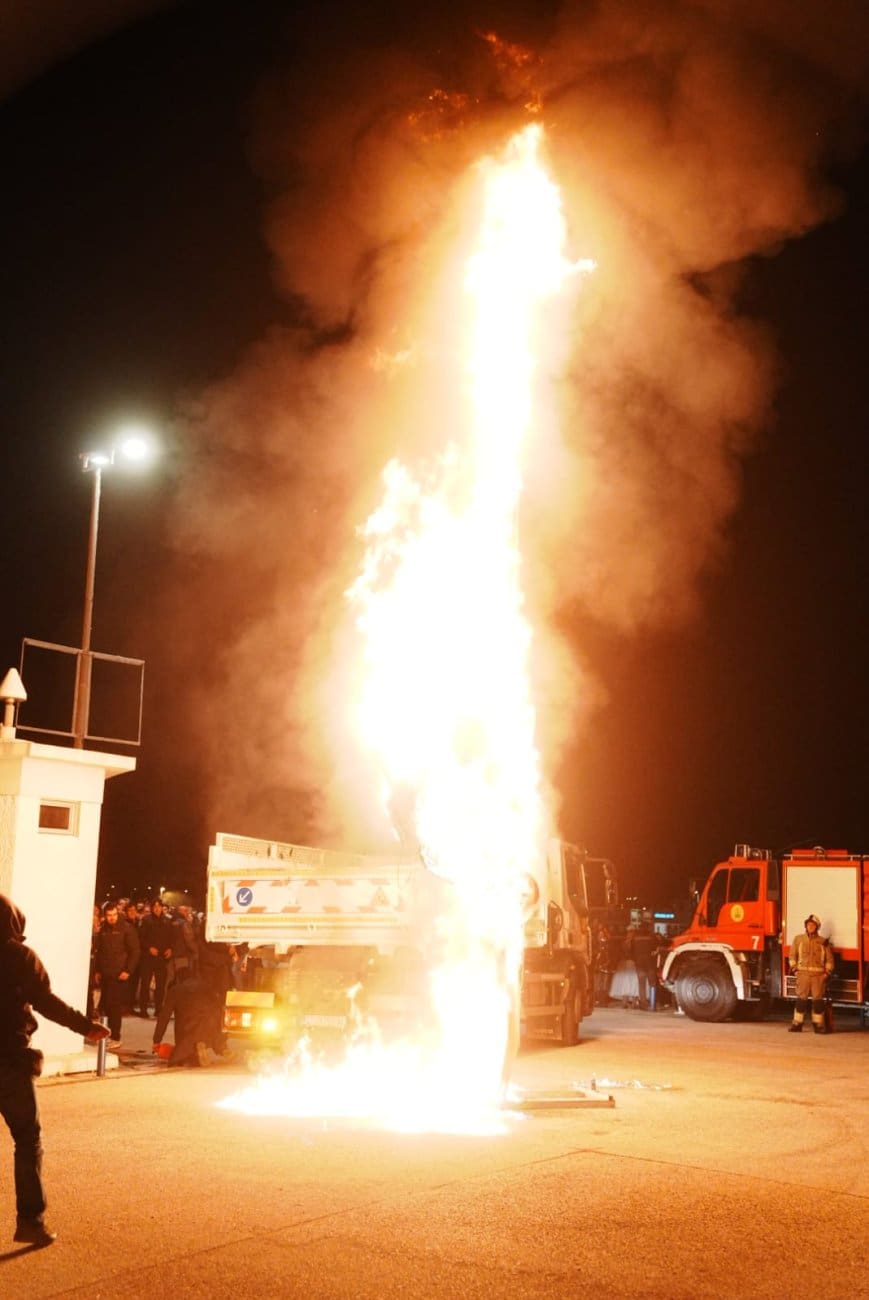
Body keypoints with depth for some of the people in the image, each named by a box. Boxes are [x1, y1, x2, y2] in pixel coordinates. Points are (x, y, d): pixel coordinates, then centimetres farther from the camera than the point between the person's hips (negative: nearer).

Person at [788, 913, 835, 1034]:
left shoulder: (823, 942, 5)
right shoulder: (798, 939, 7)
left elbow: (829, 959, 8)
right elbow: (792, 955, 10)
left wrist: (827, 973, 0)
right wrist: (794, 969, 1)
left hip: (818, 974, 0)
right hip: (803, 973, 0)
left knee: (818, 999, 1)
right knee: (801, 999, 1)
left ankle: (818, 1024, 9)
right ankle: (797, 1024, 4)